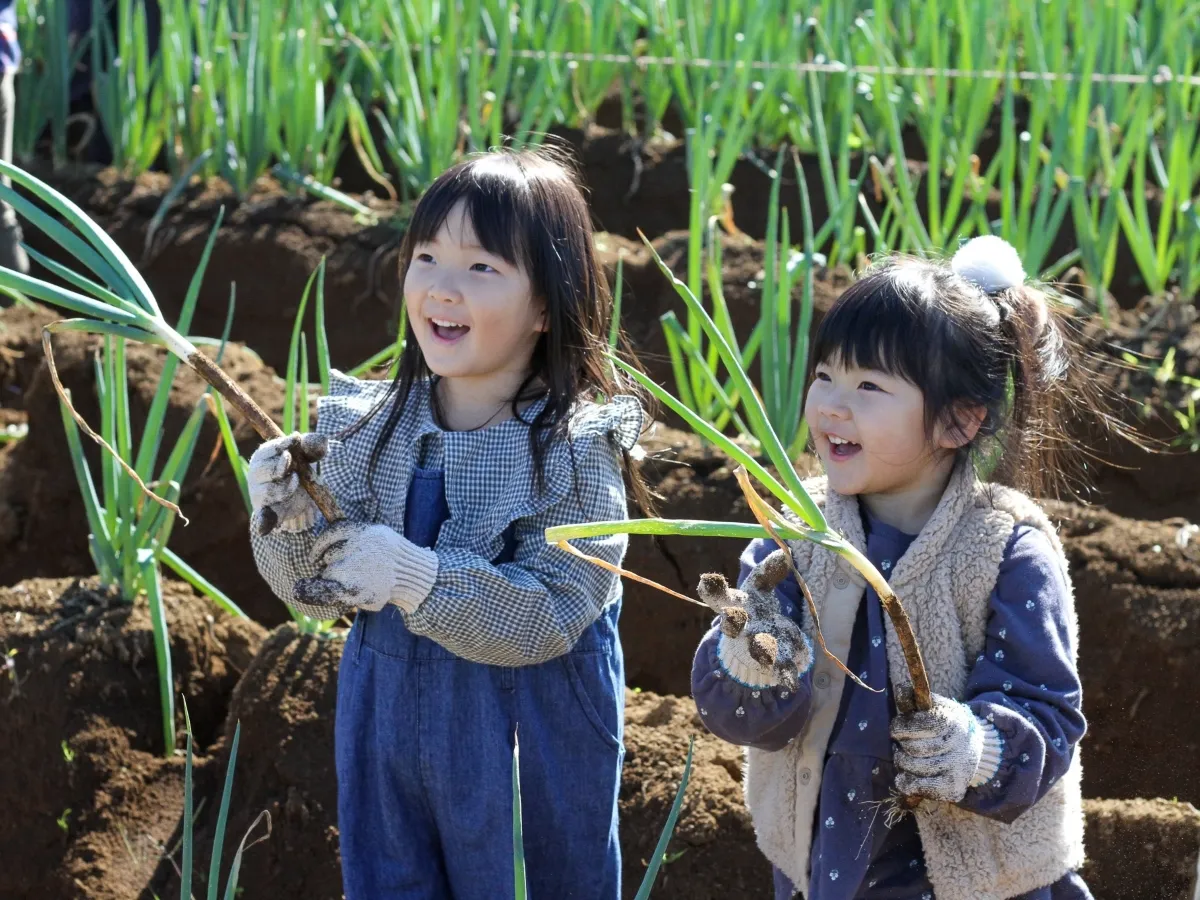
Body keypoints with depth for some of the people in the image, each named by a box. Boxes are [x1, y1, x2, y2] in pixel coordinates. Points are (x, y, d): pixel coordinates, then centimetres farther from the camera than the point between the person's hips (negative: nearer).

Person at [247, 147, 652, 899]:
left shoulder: (575, 450, -16)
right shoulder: (364, 426, -3)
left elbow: (551, 618, -23)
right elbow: (324, 591, 3)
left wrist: (416, 575, -32)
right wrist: (289, 524, -18)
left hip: (533, 744, -4)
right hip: (388, 719, 4)